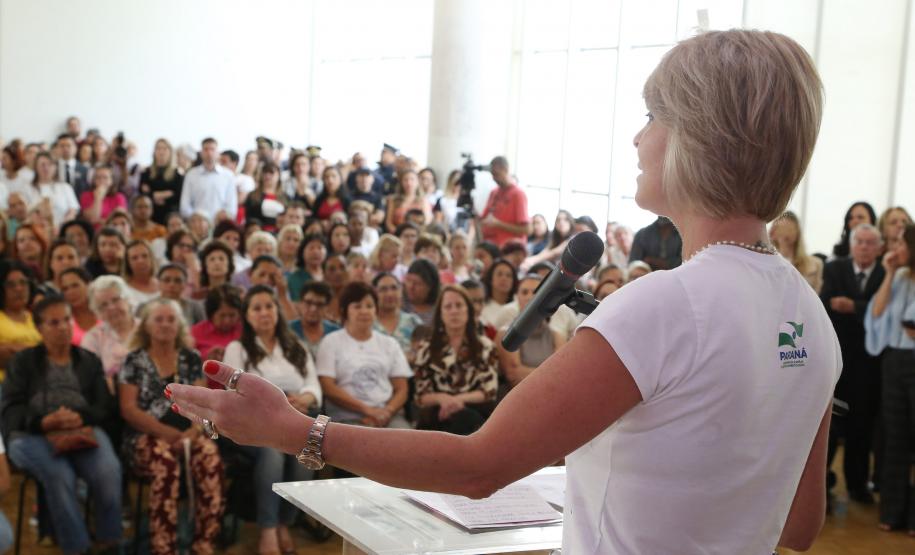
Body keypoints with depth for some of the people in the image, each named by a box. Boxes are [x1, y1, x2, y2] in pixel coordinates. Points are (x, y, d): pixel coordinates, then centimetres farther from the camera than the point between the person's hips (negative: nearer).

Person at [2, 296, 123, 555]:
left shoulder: (90, 361, 22)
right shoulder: (23, 361, 17)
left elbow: (105, 407, 11)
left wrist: (80, 417, -13)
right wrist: (44, 422, -16)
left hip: (83, 431, 1)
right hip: (32, 435, -1)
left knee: (108, 470, -32)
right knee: (60, 474, -36)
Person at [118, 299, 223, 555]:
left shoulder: (191, 359, 16)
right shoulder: (135, 360, 8)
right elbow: (128, 409, -2)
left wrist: (194, 431, -14)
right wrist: (167, 432, -15)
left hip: (187, 435, 3)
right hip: (146, 436, -2)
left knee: (211, 457, -33)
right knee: (165, 463, -38)